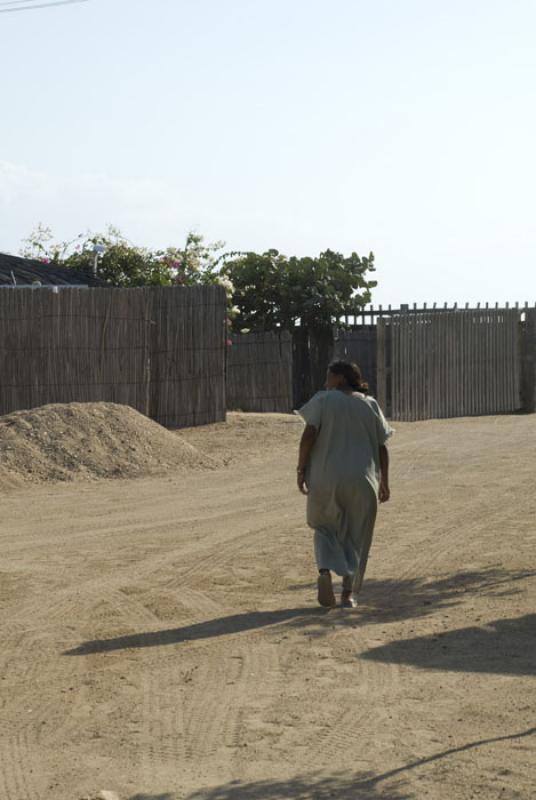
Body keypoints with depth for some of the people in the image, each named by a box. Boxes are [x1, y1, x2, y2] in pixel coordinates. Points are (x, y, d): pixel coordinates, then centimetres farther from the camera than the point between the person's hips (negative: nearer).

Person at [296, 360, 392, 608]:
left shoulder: (322, 400, 0)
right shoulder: (370, 405, 8)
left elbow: (308, 435, -11)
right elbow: (382, 448, 6)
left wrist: (301, 469, -6)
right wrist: (384, 482, 13)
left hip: (325, 478, -1)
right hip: (362, 480, 1)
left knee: (325, 527, 19)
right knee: (355, 536, 13)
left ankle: (325, 570, -7)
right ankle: (348, 593, 4)